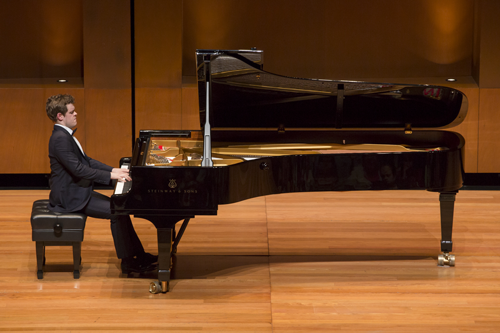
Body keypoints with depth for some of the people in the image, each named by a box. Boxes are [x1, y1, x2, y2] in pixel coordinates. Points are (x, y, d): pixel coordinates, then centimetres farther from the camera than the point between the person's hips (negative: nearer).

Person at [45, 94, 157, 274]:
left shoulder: (66, 135, 12)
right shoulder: (60, 139, -22)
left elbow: (86, 161, 18)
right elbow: (78, 169, -28)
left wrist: (113, 170, 7)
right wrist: (110, 175, -24)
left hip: (77, 191, 11)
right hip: (69, 197, -11)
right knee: (117, 212, -15)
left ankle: (139, 255, 12)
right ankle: (128, 262, -5)